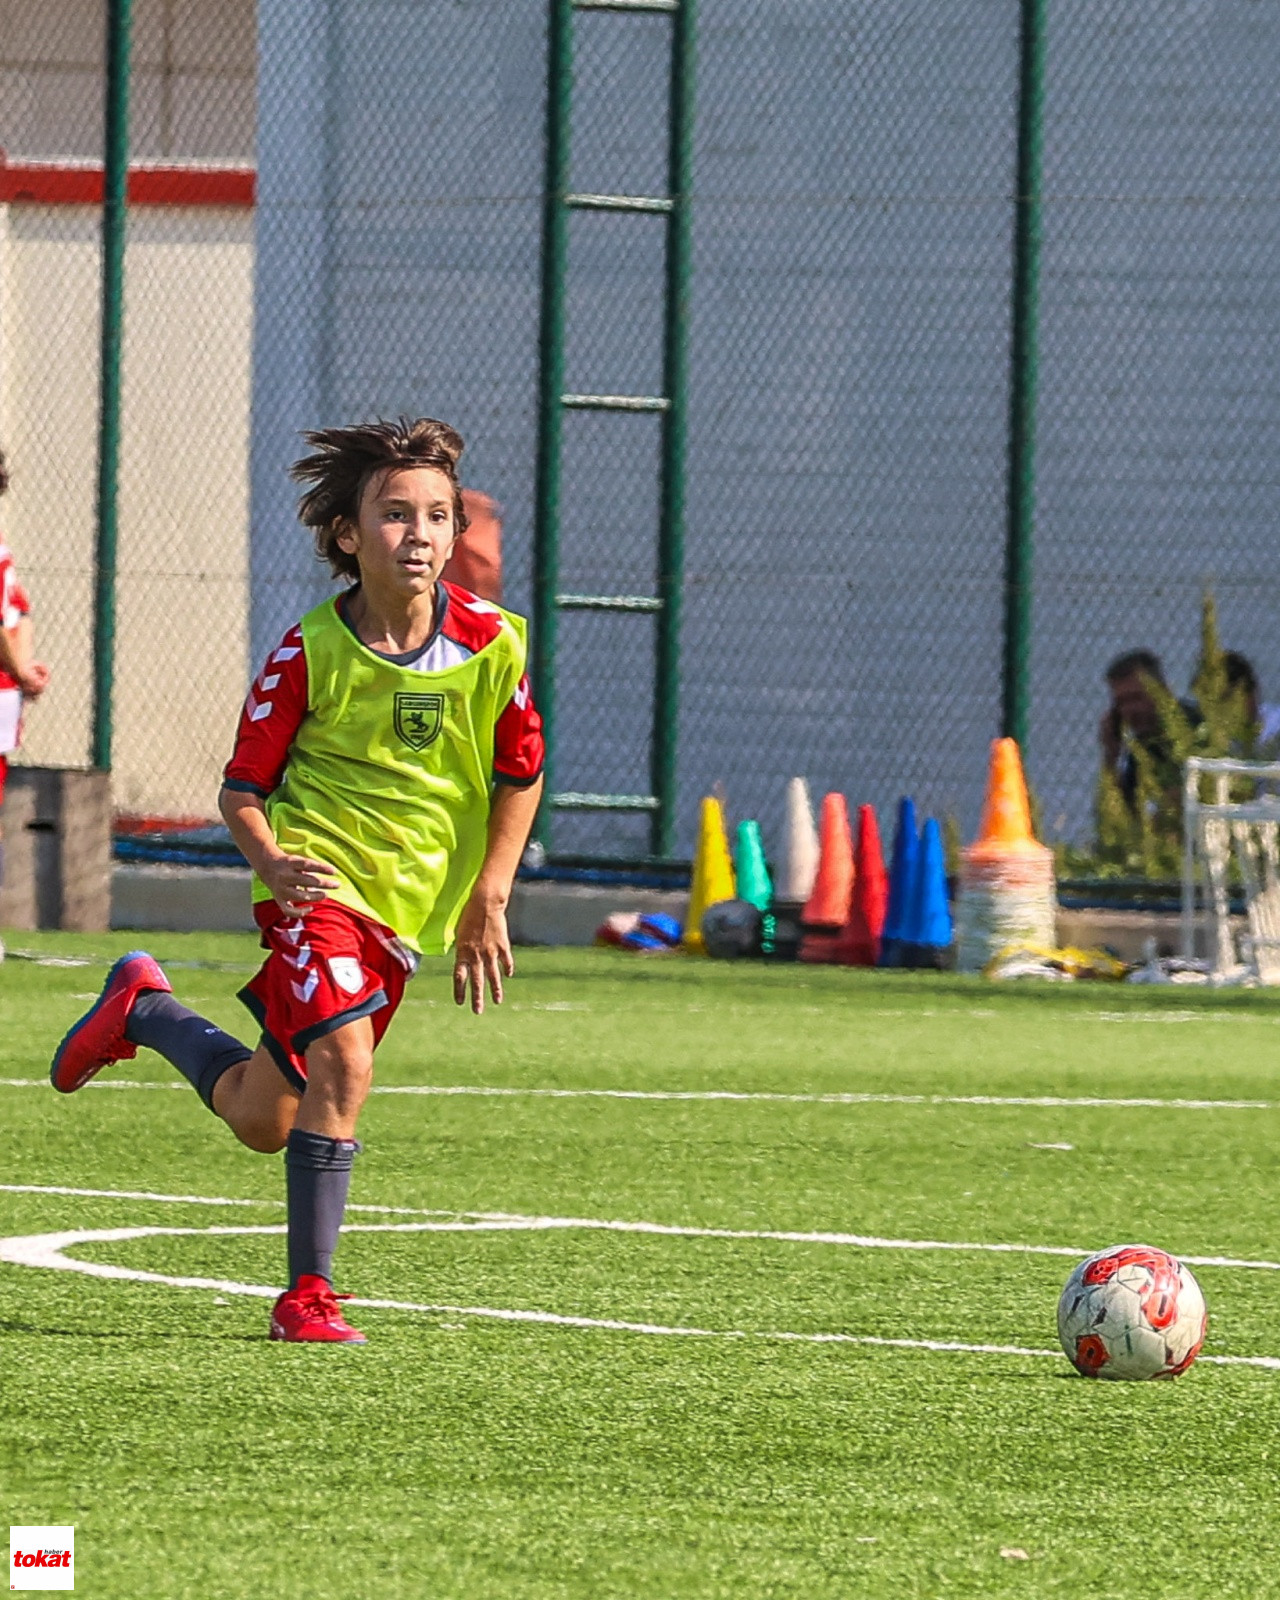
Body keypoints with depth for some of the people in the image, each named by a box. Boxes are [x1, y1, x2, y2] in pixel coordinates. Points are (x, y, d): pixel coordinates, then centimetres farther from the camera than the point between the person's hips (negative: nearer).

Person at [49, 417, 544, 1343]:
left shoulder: (491, 643, -7)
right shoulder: (309, 654, -13)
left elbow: (520, 775, 9)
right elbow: (242, 789, -4)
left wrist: (486, 901, 3)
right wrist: (270, 861, -25)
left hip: (408, 909, 4)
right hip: (318, 880, -4)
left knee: (263, 1121, 11)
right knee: (344, 1062, -28)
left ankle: (144, 1010, 40)